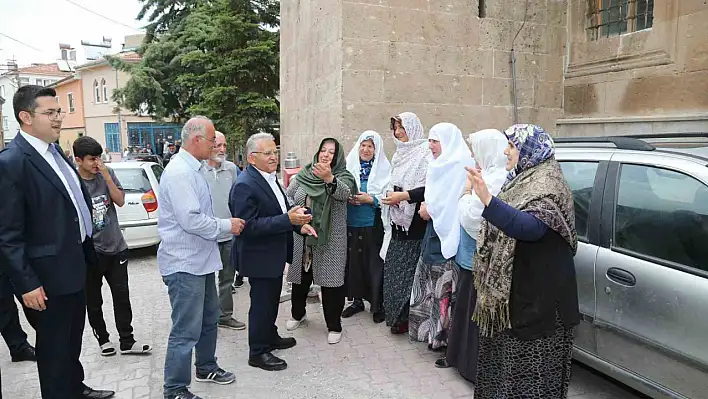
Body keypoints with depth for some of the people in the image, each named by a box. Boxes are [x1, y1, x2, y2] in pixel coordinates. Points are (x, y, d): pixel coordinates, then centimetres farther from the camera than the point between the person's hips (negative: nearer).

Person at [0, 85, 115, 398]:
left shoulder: (54, 152, 7)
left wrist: (86, 253, 14)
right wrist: (26, 284, -20)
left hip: (73, 266, 9)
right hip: (47, 277, -9)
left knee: (72, 338, 24)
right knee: (54, 347, 10)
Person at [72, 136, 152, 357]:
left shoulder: (107, 173, -1)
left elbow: (120, 201, -6)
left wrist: (106, 176, -15)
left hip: (116, 247, 3)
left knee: (122, 296, 7)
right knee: (93, 300, 11)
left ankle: (127, 342, 16)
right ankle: (103, 339, 30)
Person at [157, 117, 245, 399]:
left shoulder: (191, 169, 11)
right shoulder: (179, 172, -21)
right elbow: (191, 220, -26)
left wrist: (225, 225, 9)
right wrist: (227, 225, -14)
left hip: (199, 259, 10)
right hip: (184, 263, -10)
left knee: (209, 319, 22)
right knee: (186, 330, 0)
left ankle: (206, 367, 40)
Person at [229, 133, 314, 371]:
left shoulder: (270, 177, 7)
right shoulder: (245, 185, -23)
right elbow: (248, 226, -28)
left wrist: (298, 224, 0)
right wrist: (287, 220, -32)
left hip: (275, 253, 9)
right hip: (259, 256, -9)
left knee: (272, 299, 23)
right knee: (261, 303, 5)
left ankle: (270, 337, 42)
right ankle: (258, 352, 21)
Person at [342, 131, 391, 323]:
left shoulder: (384, 168, 0)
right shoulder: (349, 166, 8)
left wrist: (370, 199, -17)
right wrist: (347, 198, -8)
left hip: (373, 225, -3)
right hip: (351, 223, 3)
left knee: (374, 263, 1)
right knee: (353, 261, 7)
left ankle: (378, 304, 16)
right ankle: (357, 300, 25)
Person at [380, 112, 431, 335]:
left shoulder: (425, 153, -10)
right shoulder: (400, 154, 15)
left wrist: (404, 196, -19)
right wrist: (391, 195, 10)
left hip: (415, 224, -7)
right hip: (398, 223, 8)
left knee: (409, 271, -2)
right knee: (394, 269, 10)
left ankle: (407, 317, 11)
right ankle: (395, 314, 23)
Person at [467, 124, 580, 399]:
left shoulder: (546, 186, -16)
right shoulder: (521, 182, 14)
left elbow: (529, 227, -37)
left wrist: (487, 200, -48)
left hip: (536, 299, -9)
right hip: (509, 293, 10)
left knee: (530, 375, -1)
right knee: (505, 367, 19)